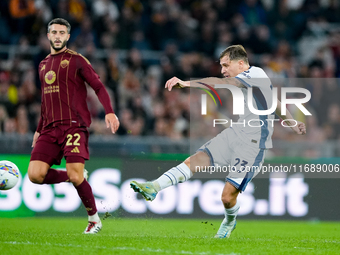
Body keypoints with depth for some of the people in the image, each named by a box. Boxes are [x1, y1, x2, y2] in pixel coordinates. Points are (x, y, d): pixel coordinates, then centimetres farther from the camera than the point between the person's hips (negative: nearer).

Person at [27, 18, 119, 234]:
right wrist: (39, 130, 30)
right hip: (50, 128, 6)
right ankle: (75, 176, 15)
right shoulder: (43, 65, 21)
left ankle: (94, 220, 5)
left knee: (75, 176, -17)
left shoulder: (76, 60, 2)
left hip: (74, 125, -5)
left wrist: (109, 111, -19)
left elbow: (98, 86, -3)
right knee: (35, 175, -12)